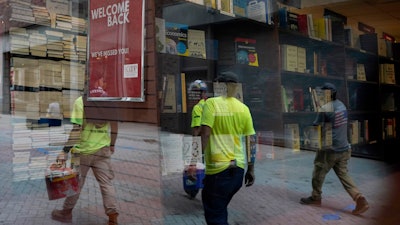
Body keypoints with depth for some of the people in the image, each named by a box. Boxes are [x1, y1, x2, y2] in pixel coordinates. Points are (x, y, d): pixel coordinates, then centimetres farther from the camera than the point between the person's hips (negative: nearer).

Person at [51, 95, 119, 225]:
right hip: (103, 149, 3)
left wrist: (68, 146, -12)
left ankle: (67, 212, 29)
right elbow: (114, 124, 3)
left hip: (83, 149, -3)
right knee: (106, 182, 8)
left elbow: (76, 127, -17)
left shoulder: (81, 101, -12)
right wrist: (112, 144, 14)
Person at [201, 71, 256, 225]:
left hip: (218, 167, -5)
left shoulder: (212, 103, -6)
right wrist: (251, 169, 16)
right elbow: (249, 140, 9)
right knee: (220, 208, 24)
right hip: (239, 167, 6)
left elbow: (205, 133, -13)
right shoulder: (243, 108, 8)